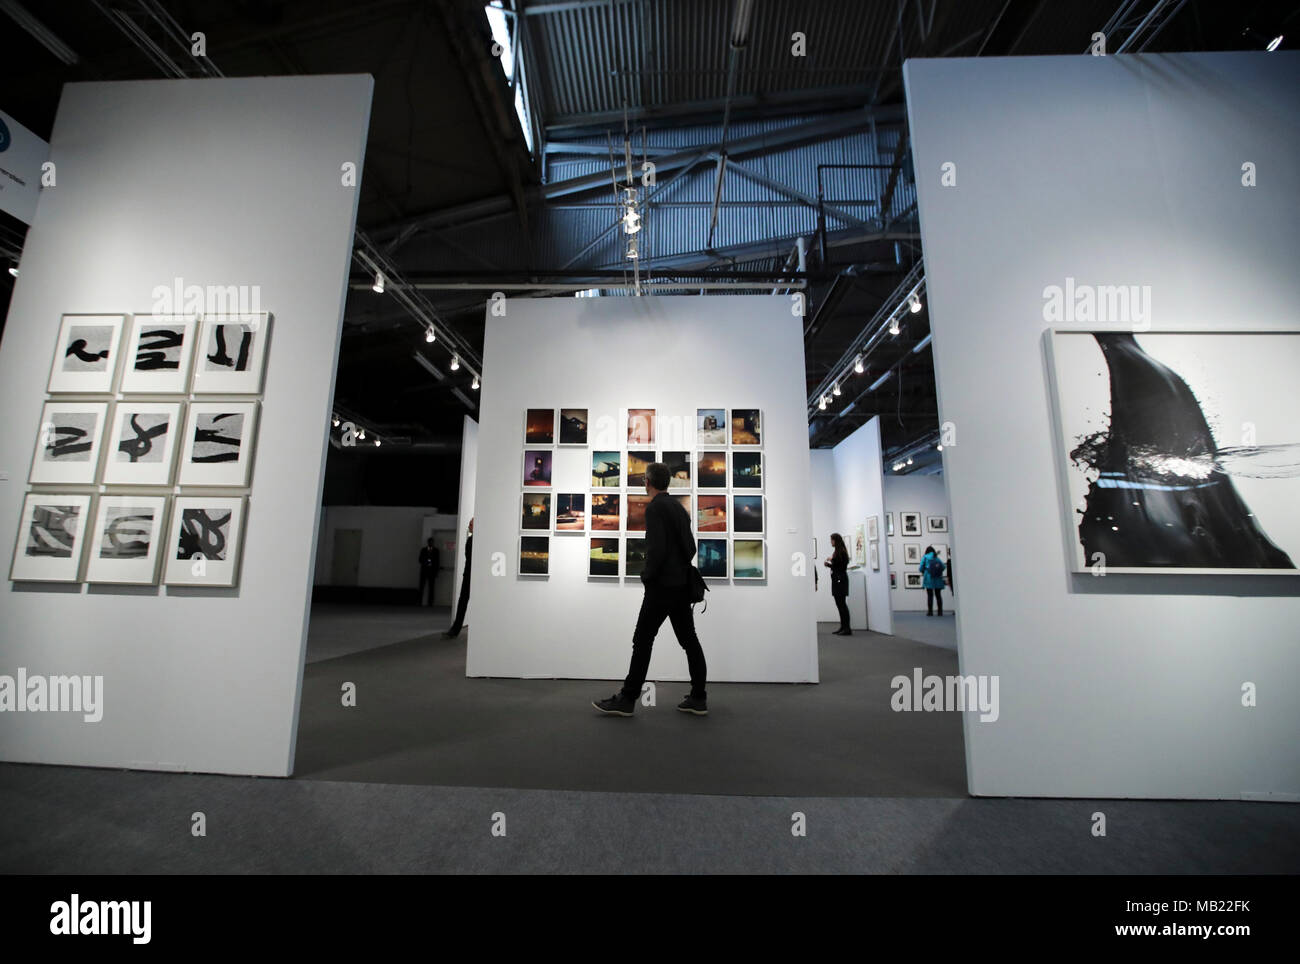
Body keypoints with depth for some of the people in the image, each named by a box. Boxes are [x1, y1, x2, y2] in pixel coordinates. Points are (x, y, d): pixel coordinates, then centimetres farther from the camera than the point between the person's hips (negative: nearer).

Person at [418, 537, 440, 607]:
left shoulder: (436, 550, 6)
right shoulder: (423, 550, 9)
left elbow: (437, 561, 5)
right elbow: (420, 560, 6)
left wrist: (436, 572, 0)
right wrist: (425, 562, -14)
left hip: (432, 570, 0)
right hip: (424, 570, 1)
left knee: (431, 587, -1)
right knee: (421, 586, -4)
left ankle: (430, 602, 1)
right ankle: (419, 601, -1)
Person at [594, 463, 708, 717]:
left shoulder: (655, 508, -14)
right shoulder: (679, 507, 15)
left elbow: (657, 548, -23)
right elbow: (690, 546, 18)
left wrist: (647, 576, -9)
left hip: (662, 586, -9)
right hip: (682, 585, 9)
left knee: (643, 640, -1)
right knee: (689, 640, 10)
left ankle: (627, 699, 8)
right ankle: (698, 698, 16)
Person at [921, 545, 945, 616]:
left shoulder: (925, 557, 4)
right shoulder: (937, 558, 14)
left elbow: (921, 568, -3)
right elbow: (943, 567, 3)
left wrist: (923, 572, 18)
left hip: (929, 578, -3)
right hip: (938, 579, 3)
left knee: (930, 595, -2)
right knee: (938, 595, 8)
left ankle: (930, 611, -4)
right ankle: (940, 611, 7)